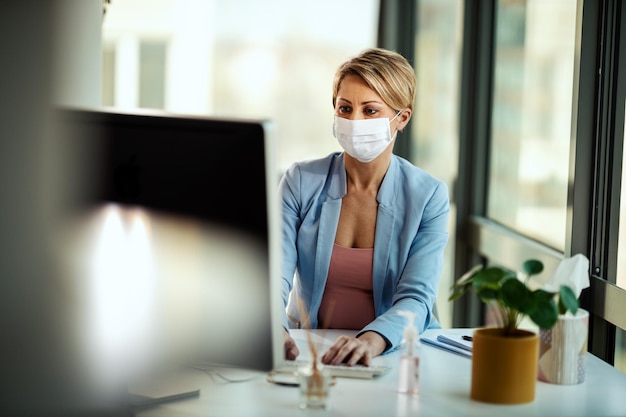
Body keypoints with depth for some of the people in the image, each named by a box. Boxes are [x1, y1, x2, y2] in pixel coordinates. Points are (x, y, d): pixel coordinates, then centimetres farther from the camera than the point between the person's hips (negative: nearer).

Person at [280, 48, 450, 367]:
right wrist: (274, 330, -32)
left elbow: (416, 298, -12)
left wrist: (373, 340, -33)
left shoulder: (429, 197, -2)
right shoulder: (300, 182, 0)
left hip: (392, 352, 0)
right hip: (308, 350, 1)